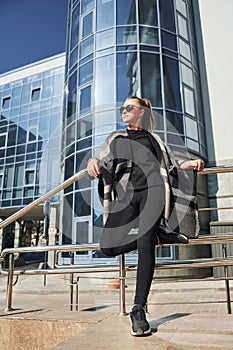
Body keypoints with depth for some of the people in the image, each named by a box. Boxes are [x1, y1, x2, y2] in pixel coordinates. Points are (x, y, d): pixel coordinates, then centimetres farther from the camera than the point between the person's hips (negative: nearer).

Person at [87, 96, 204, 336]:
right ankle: (152, 233, 10)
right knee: (109, 247, -16)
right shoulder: (115, 138, 28)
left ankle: (139, 310, -14)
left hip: (153, 188, -1)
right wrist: (93, 161, -10)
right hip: (126, 193, 2)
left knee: (145, 244, -21)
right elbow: (103, 163, 14)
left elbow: (170, 164, 27)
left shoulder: (153, 138, 27)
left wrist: (191, 164, 9)